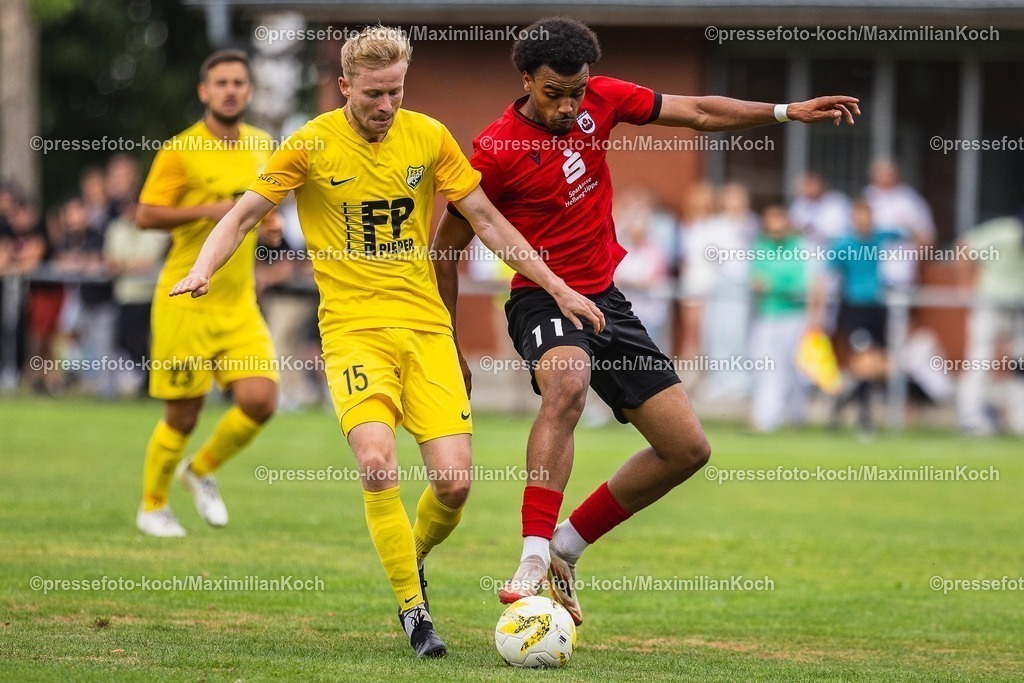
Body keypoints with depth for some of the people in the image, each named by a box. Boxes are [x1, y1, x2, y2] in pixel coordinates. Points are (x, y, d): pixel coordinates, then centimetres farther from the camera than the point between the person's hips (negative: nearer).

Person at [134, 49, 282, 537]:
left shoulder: (260, 145, 9)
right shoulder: (180, 152, -9)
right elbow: (145, 216, -15)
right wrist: (209, 211, -23)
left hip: (239, 305, 5)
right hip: (186, 302, -5)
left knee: (260, 400, -11)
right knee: (182, 415, 0)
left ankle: (202, 470, 17)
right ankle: (153, 507, 23)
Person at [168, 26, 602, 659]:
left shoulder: (428, 137, 3)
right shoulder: (313, 145, -3)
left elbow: (487, 219, 9)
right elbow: (244, 214, 0)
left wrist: (557, 287, 5)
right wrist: (203, 269, -18)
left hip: (425, 324, 3)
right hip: (353, 327, -2)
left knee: (454, 482, -9)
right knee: (377, 461, -25)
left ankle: (414, 558, 25)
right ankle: (414, 610, -11)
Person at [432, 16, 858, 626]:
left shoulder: (600, 99, -1)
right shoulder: (497, 151, -15)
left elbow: (698, 113, 9)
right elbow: (447, 247, -5)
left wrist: (788, 112, 1)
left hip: (606, 299, 7)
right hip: (544, 301, -7)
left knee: (688, 449, 2)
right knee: (567, 383, -41)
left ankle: (568, 544, 14)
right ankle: (533, 559, -46)